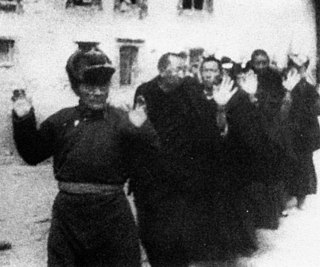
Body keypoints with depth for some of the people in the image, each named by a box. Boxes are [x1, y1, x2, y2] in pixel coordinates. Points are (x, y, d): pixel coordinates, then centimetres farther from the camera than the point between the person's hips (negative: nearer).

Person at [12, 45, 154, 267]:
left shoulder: (122, 121, -3)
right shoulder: (63, 120, 5)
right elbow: (33, 154, 9)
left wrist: (140, 130, -26)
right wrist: (24, 121, -3)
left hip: (112, 212, -2)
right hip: (68, 210, 2)